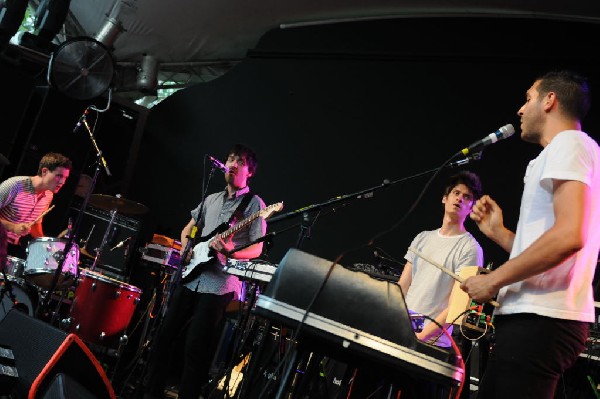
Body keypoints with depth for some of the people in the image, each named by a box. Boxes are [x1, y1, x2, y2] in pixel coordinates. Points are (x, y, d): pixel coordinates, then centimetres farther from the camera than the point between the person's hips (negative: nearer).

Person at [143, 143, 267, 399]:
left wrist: (230, 253, -24)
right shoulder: (211, 199, 16)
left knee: (196, 348, -6)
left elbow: (257, 249, -6)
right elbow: (187, 230, 26)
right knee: (165, 336, 8)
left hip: (220, 285, -6)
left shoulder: (254, 204, -3)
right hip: (190, 278, 6)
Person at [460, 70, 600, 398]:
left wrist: (493, 281, -15)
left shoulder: (568, 143, -5)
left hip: (539, 321, -10)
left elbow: (569, 236, -21)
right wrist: (497, 232, 17)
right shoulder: (568, 150, 25)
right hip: (537, 318, 10)